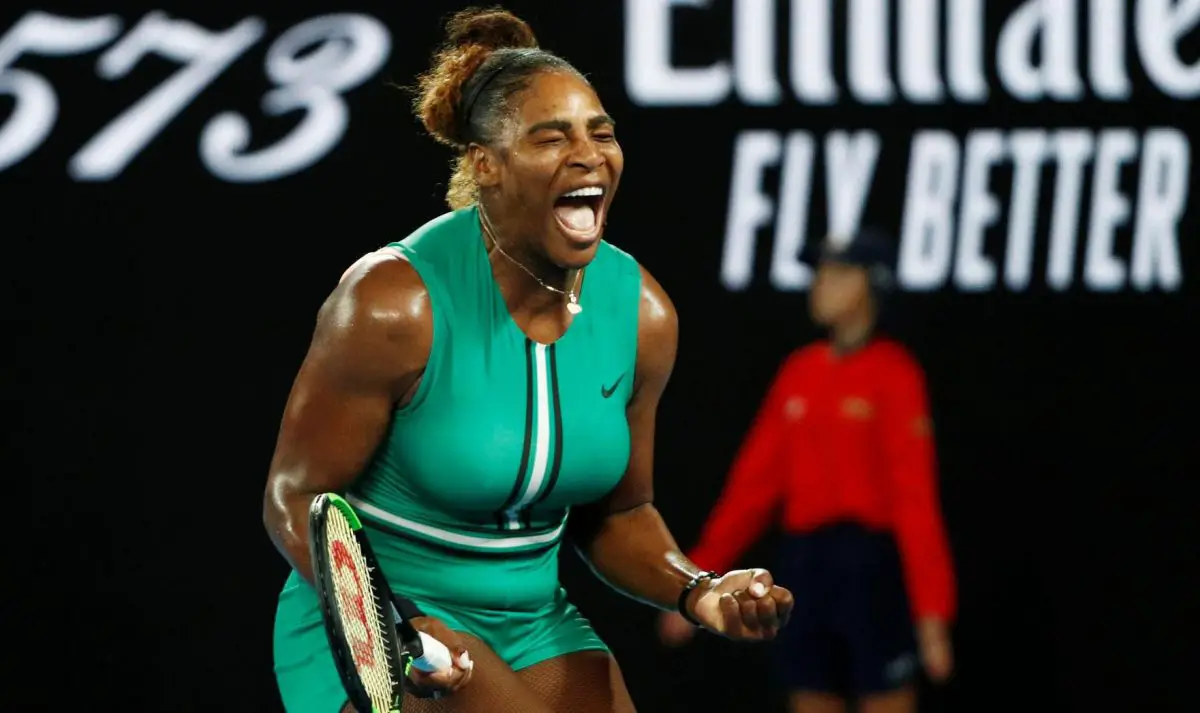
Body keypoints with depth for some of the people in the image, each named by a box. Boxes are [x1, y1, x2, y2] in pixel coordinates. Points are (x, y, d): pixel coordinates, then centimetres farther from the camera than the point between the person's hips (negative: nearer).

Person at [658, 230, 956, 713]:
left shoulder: (893, 374, -8)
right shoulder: (800, 371, 10)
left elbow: (916, 492, -14)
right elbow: (754, 483, 12)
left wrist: (932, 611, -20)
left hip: (870, 563, -6)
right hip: (804, 562, 6)